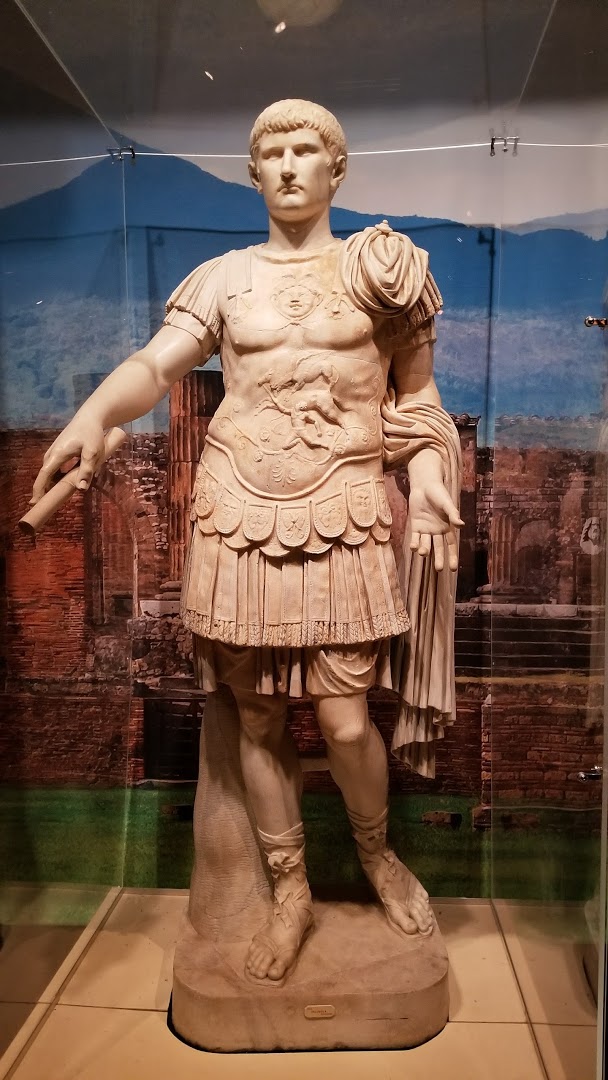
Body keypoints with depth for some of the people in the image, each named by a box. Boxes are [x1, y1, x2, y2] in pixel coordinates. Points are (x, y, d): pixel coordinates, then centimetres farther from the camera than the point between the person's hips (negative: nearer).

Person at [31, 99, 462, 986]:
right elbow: (155, 365, -3)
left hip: (344, 512, -1)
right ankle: (292, 892, 29)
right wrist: (95, 413, -23)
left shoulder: (380, 268, 9)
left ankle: (378, 855, 29)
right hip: (239, 512, 2)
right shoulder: (223, 278, 10)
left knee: (346, 722, -5)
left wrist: (430, 472, -4)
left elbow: (415, 390, 12)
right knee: (258, 718, 7)